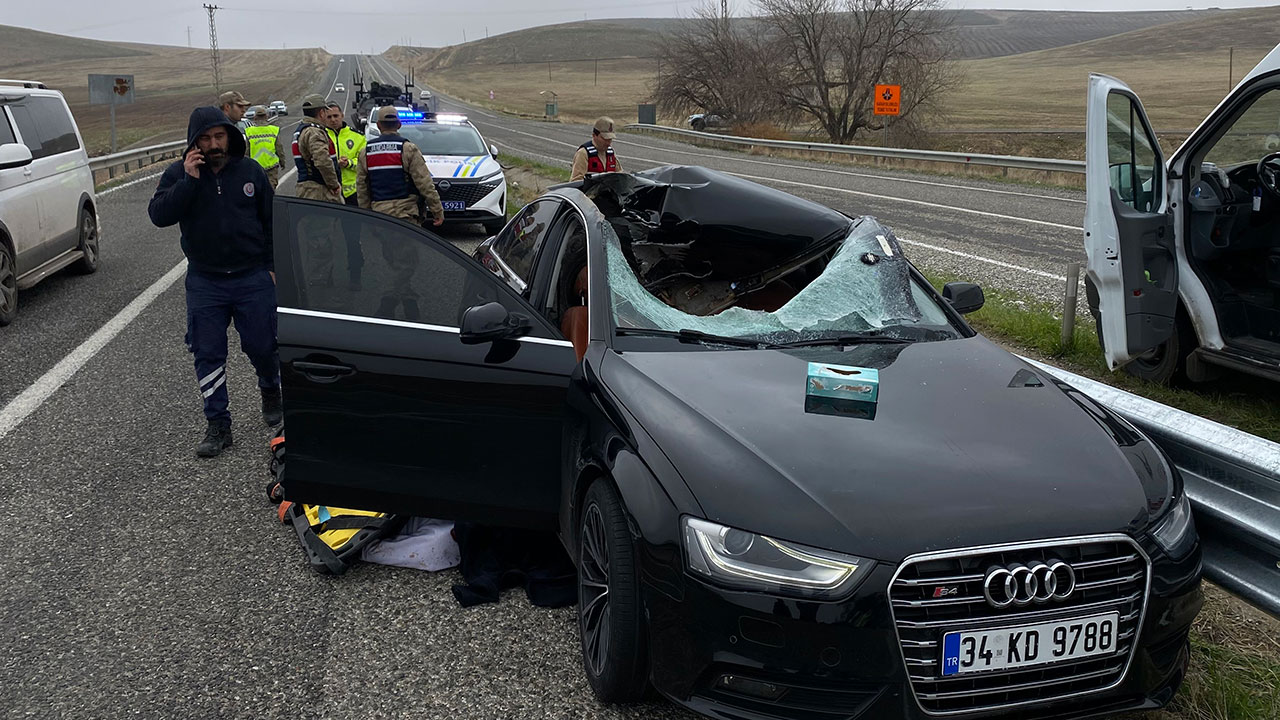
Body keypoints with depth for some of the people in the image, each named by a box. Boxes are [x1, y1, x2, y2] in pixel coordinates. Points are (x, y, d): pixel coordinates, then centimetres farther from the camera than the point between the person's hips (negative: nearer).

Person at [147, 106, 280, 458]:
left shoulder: (251, 171, 2)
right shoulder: (178, 174, 0)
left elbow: (272, 221, 9)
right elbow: (158, 215, -14)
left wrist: (272, 267, 5)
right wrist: (189, 180, -21)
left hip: (254, 279, 0)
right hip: (204, 283, 0)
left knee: (262, 346, 4)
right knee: (208, 354, 2)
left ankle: (271, 389, 37)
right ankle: (218, 426, 12)